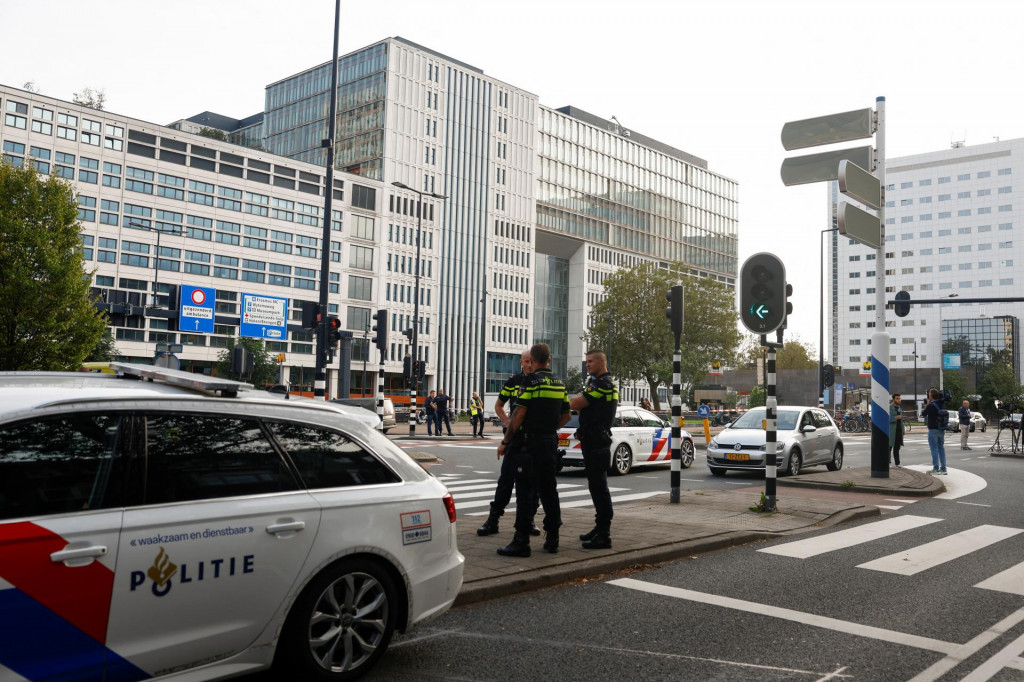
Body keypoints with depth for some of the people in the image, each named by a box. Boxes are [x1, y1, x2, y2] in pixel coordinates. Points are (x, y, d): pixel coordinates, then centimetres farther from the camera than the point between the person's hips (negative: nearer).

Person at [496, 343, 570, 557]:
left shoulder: (531, 381, -11)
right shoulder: (559, 383, 11)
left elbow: (519, 414, -15)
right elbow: (566, 416, 16)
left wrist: (505, 441, -10)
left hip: (530, 443, -7)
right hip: (551, 443, 7)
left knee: (525, 491, -4)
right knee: (548, 491, 14)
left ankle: (522, 541, -4)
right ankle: (552, 539, 18)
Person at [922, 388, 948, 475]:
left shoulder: (931, 405, -15)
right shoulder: (943, 405, 8)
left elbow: (923, 414, -5)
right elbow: (947, 415, 20)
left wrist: (927, 404, 2)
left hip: (933, 430, -7)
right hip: (942, 430, 7)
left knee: (934, 449, -3)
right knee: (941, 448, 11)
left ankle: (936, 468, -5)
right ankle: (943, 468, 12)